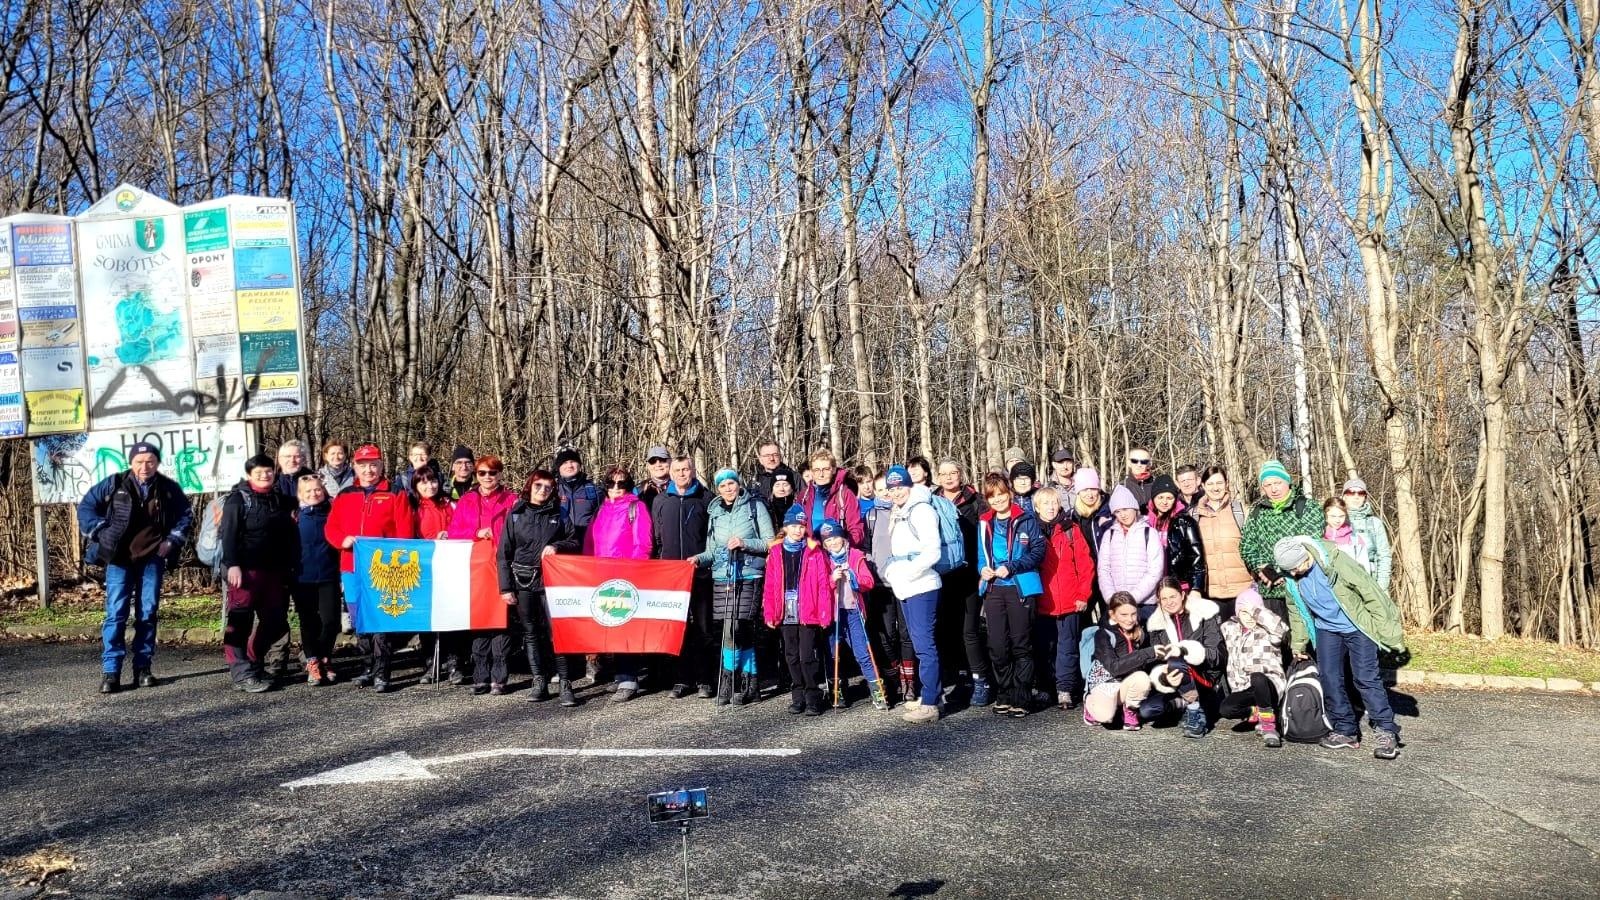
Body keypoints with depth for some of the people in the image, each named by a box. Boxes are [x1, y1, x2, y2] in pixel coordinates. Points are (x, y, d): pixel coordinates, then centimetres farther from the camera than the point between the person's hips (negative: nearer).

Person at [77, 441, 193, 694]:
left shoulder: (169, 488, 1)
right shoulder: (113, 484, -5)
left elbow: (186, 515, 14)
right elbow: (86, 507, 3)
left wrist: (172, 540, 2)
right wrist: (100, 533, -7)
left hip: (152, 559, 2)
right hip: (119, 559, -2)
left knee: (148, 613, 4)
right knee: (116, 613, -8)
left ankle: (143, 668, 12)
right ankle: (110, 671, -6)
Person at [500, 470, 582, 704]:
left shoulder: (559, 514, 7)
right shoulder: (515, 514, 7)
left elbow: (575, 542, 10)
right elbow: (504, 553, 5)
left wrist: (556, 546, -11)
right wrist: (506, 587, -1)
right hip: (523, 582, 1)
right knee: (530, 633, 6)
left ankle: (564, 683, -5)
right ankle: (538, 682, 13)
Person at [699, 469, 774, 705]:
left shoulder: (755, 506, 4)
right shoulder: (715, 511, 16)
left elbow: (770, 542, 1)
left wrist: (745, 543, -12)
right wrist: (700, 559, -1)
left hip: (748, 577, -4)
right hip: (721, 578, 4)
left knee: (733, 629, -13)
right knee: (742, 632, 0)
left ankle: (729, 682, -3)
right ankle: (748, 684, 9)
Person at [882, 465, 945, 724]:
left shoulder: (922, 510, -10)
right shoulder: (897, 514, 17)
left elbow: (932, 552, -17)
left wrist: (907, 572, -15)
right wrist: (891, 571, 12)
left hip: (922, 587, -10)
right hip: (905, 588, 10)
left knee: (924, 644, -9)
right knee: (920, 643, 15)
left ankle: (929, 704, -8)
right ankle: (932, 693, 24)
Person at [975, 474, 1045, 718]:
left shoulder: (1026, 520, -3)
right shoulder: (984, 523, 12)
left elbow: (1038, 552, -7)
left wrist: (1011, 567, -16)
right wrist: (983, 569, -2)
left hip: (1020, 588, -4)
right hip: (993, 589, 5)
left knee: (1021, 645, 0)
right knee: (997, 646, 5)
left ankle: (1021, 699, 5)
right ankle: (1004, 695, 17)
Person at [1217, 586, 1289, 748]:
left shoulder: (1267, 630, -1)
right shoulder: (1230, 629, 14)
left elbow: (1281, 629, -23)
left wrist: (1256, 610, -18)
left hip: (1269, 684, -4)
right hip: (1244, 689, 4)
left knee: (1257, 678, -39)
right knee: (1225, 709, -26)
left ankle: (1268, 722, -23)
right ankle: (1258, 712, 1)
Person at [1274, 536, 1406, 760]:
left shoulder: (1335, 561, -26)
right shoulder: (1290, 577, -7)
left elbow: (1371, 592, -20)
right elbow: (1296, 609, 11)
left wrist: (1387, 630, -17)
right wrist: (1298, 642, 15)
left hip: (1358, 626, -6)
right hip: (1326, 630, 6)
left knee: (1366, 677, -13)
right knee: (1329, 679, -1)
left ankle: (1386, 732, -8)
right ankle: (1346, 731, 10)